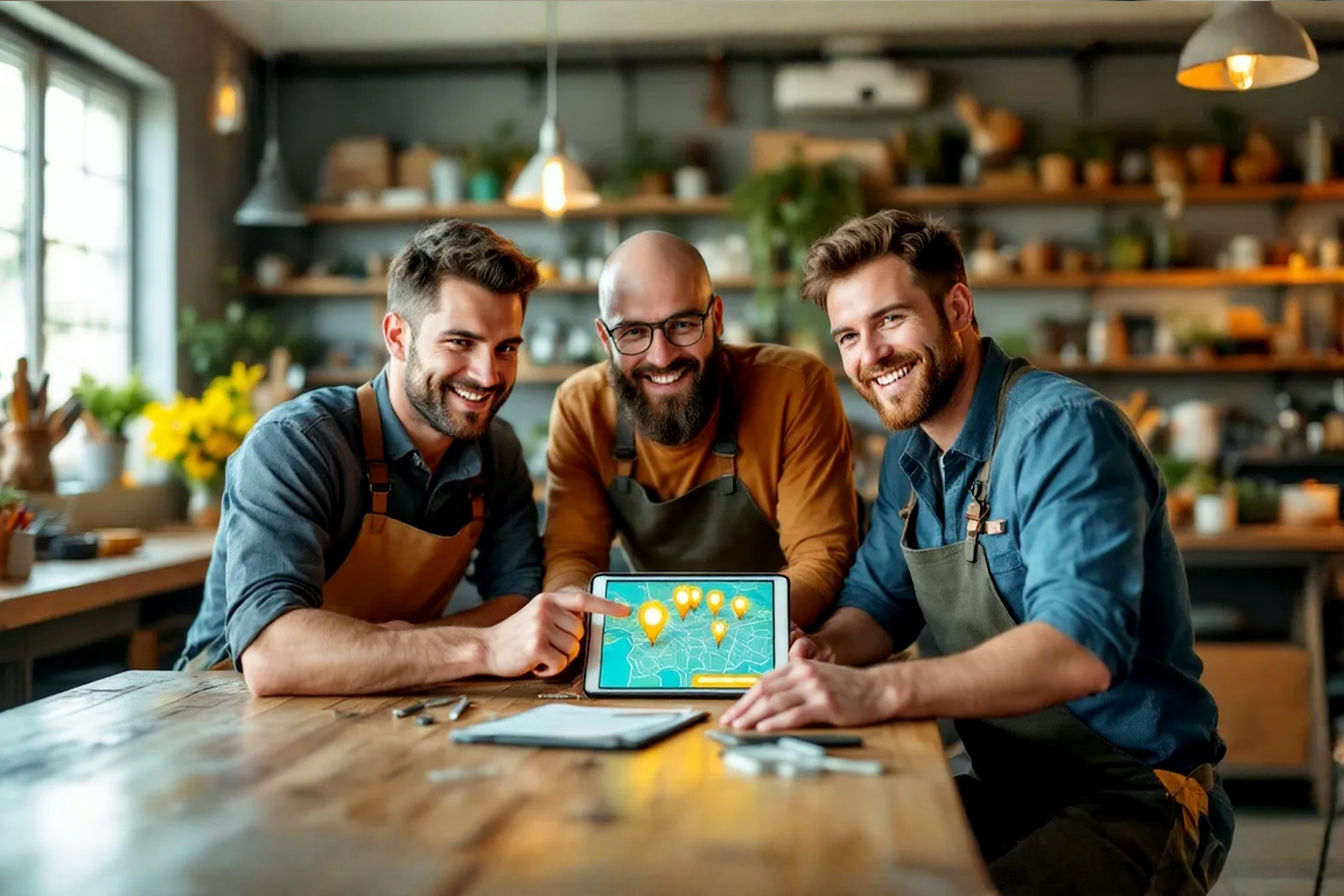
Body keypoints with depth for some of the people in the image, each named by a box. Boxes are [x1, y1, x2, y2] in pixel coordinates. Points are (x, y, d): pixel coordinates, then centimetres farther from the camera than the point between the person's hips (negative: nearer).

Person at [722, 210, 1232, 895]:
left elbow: (1080, 648, -32)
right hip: (1012, 796, 7)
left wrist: (879, 691, -45)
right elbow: (877, 600, 15)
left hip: (1132, 804, -7)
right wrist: (824, 651, -9)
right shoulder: (908, 455, 8)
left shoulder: (1063, 429, -19)